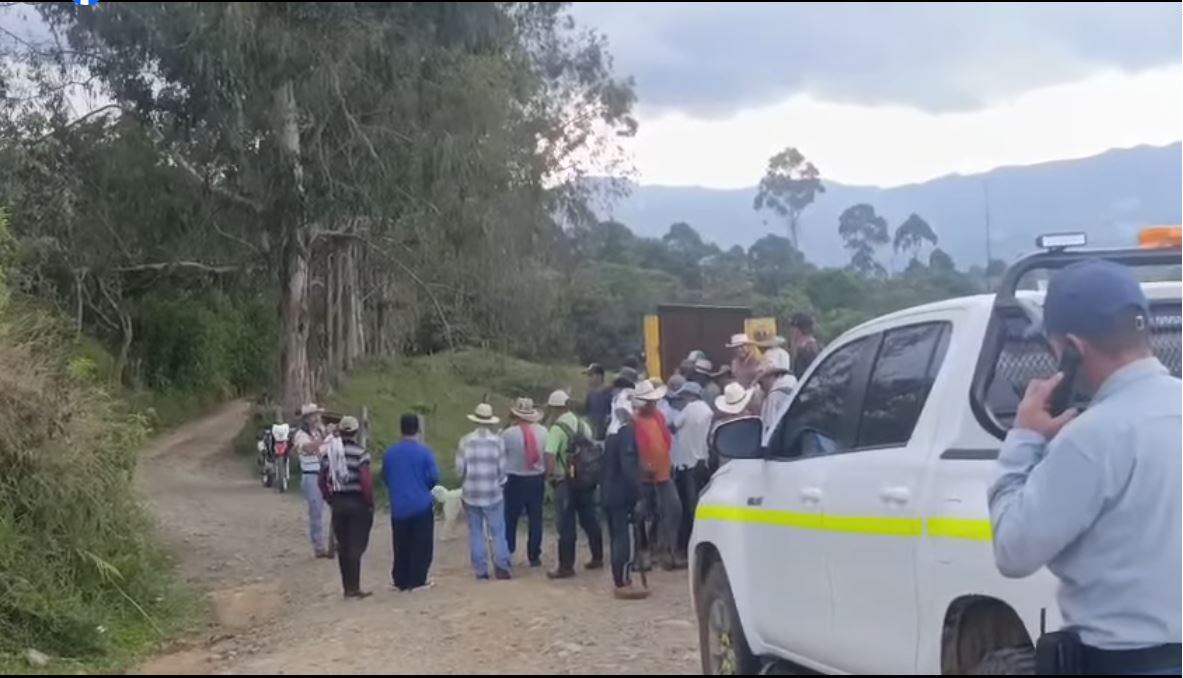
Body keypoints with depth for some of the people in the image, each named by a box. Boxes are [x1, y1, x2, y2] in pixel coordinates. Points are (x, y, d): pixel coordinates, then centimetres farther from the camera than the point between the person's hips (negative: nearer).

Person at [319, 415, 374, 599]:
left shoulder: (329, 453, 5)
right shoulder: (360, 453, -12)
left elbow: (322, 481, 9)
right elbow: (366, 481, -20)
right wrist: (370, 503, -9)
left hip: (338, 503, 5)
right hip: (357, 502, -5)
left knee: (342, 546, 12)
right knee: (356, 546, -1)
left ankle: (347, 587, 18)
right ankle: (354, 587, -5)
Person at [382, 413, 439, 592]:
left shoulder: (389, 453, -1)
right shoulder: (424, 451, -11)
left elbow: (385, 478, 7)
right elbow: (434, 477, -11)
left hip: (398, 507, 3)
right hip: (421, 505, -3)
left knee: (401, 545, 12)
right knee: (421, 544, 5)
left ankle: (400, 580, 15)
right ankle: (417, 580, 5)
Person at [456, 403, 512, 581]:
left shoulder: (465, 442, -5)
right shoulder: (497, 441, -7)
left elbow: (460, 469, -4)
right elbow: (501, 468, -4)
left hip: (470, 494, 1)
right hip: (493, 493, -1)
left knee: (475, 532, 8)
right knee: (497, 532, 7)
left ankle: (481, 570, 9)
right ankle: (501, 566, 0)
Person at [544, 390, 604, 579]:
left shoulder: (557, 428, -15)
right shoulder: (582, 424, 7)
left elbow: (550, 456, -23)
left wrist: (550, 473, -8)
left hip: (566, 481, -7)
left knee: (566, 525, -1)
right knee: (590, 520, 16)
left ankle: (566, 567, 3)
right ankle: (597, 558, 25)